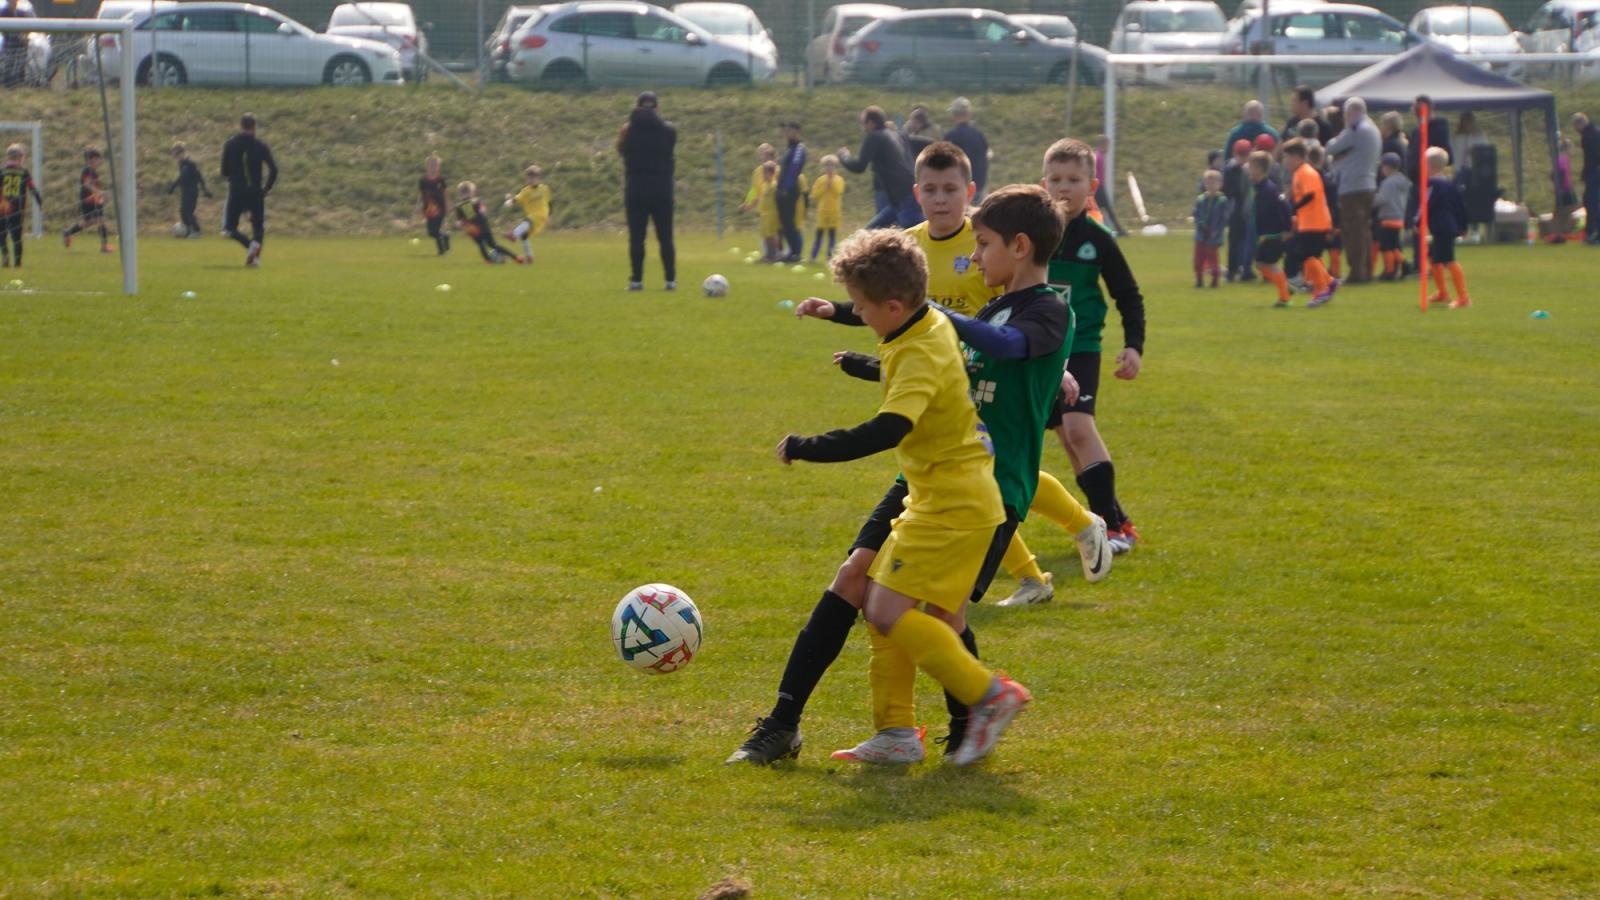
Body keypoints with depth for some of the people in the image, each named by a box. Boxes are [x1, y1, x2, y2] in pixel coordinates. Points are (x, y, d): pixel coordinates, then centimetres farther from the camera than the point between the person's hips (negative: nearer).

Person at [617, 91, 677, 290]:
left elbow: (620, 148, 10)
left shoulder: (629, 130, -6)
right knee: (665, 237, 7)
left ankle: (636, 280, -2)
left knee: (636, 237, 2)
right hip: (663, 190, 1)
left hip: (636, 191, -1)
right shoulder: (668, 130, -2)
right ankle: (670, 280, 5)